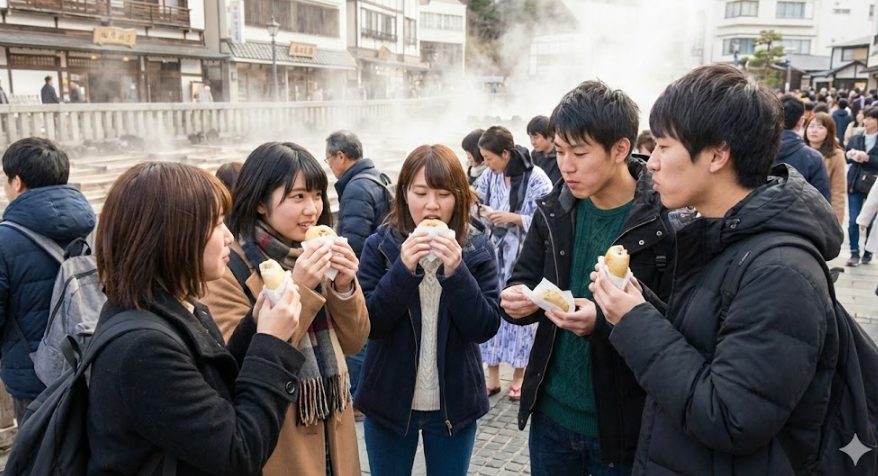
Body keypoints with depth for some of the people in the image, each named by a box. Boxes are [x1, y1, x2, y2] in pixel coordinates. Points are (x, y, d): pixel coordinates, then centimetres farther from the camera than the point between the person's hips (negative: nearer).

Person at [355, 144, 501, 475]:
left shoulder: (477, 247, -5)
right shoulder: (380, 244, -7)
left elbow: (486, 329, -10)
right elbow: (368, 325, -12)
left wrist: (456, 272, -23)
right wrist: (404, 269, -24)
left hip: (454, 402, 1)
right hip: (390, 400, 0)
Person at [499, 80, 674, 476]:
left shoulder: (665, 223, -16)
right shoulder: (554, 211, 1)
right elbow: (525, 279, 9)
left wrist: (603, 324, -29)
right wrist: (516, 299, -13)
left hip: (623, 425, -4)